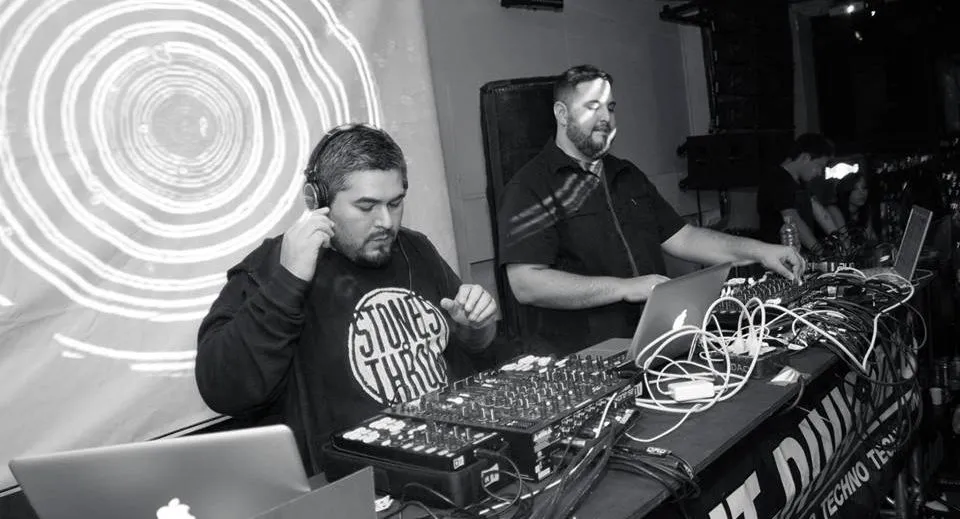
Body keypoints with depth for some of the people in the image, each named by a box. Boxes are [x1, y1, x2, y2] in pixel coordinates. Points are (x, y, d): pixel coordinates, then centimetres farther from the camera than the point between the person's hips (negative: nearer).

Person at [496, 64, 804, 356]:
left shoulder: (627, 176, 19)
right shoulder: (530, 188, -8)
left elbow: (680, 237, 19)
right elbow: (525, 284, -18)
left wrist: (758, 252, 6)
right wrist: (625, 287, -19)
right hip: (575, 364, -7)